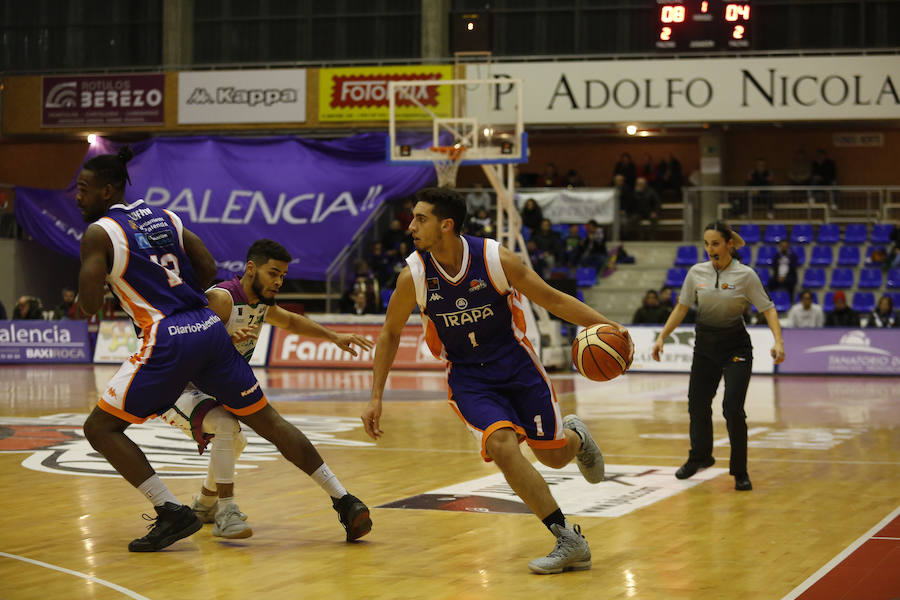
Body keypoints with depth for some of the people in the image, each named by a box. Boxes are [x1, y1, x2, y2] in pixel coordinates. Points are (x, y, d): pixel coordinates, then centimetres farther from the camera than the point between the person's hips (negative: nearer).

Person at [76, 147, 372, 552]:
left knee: (100, 428, 5)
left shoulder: (98, 234, -1)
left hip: (168, 342, -7)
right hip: (210, 329, 7)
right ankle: (346, 502, 11)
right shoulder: (165, 218, 18)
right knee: (268, 421, 15)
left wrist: (99, 280, 14)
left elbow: (89, 306, -7)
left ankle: (171, 513, -4)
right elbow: (208, 270, 14)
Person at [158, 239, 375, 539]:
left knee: (234, 441, 24)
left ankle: (204, 505, 46)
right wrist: (227, 338, -54)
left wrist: (334, 337, 17)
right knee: (226, 425, -31)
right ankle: (226, 513, -24)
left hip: (204, 388, 10)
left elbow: (291, 322, 24)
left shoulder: (260, 304, 3)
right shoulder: (221, 298, -26)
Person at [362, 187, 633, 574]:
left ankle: (574, 436, 47)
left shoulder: (496, 259, -19)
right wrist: (376, 397, -1)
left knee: (554, 456, 5)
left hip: (515, 363, 0)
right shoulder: (413, 276, -14)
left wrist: (608, 326, -20)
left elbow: (553, 300, -8)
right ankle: (569, 542, -16)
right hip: (468, 377, 0)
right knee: (502, 445, -24)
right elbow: (390, 334, 2)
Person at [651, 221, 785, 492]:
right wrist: (662, 337, 1)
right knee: (697, 405, 11)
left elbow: (768, 308, -10)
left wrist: (778, 341, -23)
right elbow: (681, 307, 8)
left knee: (733, 408, -14)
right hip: (705, 345, 4)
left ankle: (740, 472, 1)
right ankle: (699, 457, 38)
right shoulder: (696, 272, -1)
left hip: (735, 347, -4)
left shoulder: (745, 275, -11)